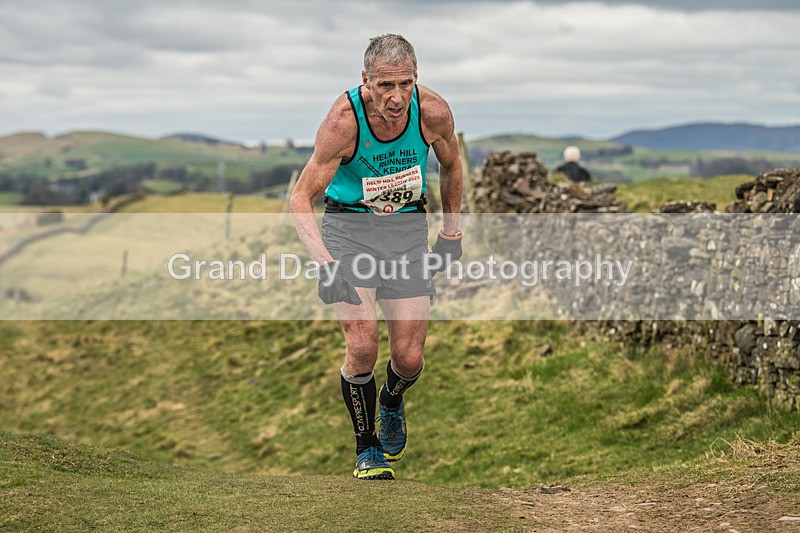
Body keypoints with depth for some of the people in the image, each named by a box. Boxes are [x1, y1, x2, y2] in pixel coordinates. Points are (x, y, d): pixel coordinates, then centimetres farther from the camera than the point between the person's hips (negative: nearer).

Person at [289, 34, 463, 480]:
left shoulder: (433, 111, -18)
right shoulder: (344, 119, -26)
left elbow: (451, 166, 5)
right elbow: (301, 199, -22)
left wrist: (452, 232, 10)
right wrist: (325, 262, -36)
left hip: (408, 227, 2)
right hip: (348, 225, -2)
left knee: (409, 358, -2)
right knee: (362, 346, -19)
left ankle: (392, 402, 36)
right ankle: (367, 448, 6)